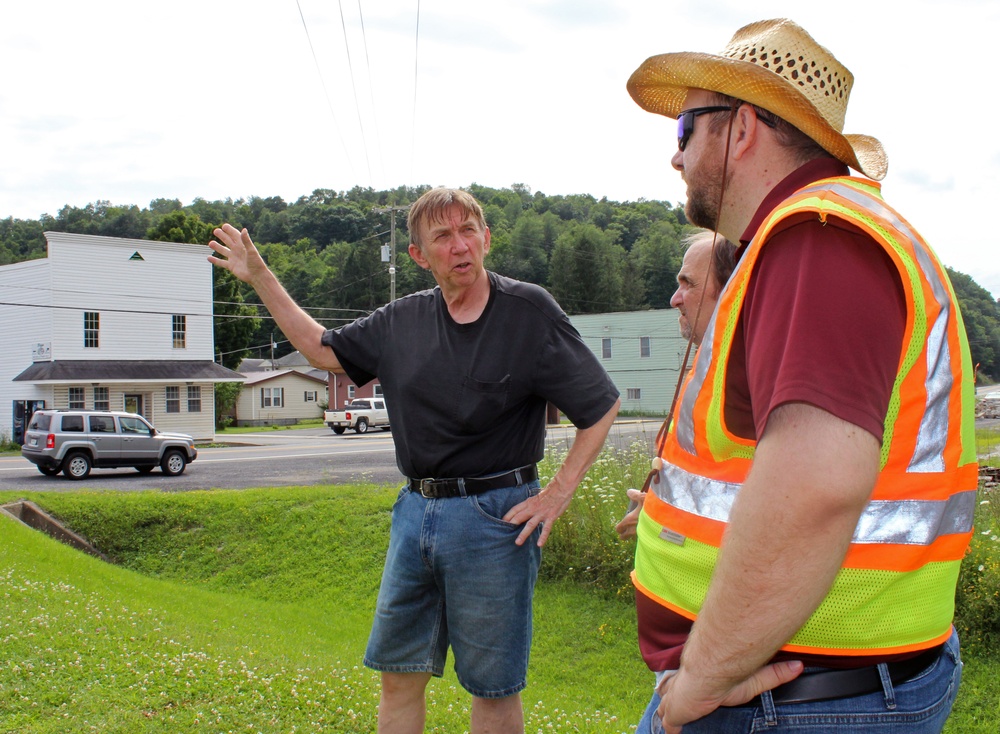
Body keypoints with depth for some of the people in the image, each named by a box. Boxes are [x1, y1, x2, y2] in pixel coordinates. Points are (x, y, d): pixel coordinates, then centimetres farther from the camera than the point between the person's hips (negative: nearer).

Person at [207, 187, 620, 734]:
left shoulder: (529, 310, -9)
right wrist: (259, 277, 16)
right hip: (415, 511, 6)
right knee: (398, 672, 14)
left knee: (492, 687, 6)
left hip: (493, 515, -5)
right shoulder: (403, 320, 6)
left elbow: (601, 406, -6)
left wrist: (557, 495, -10)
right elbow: (324, 350, 19)